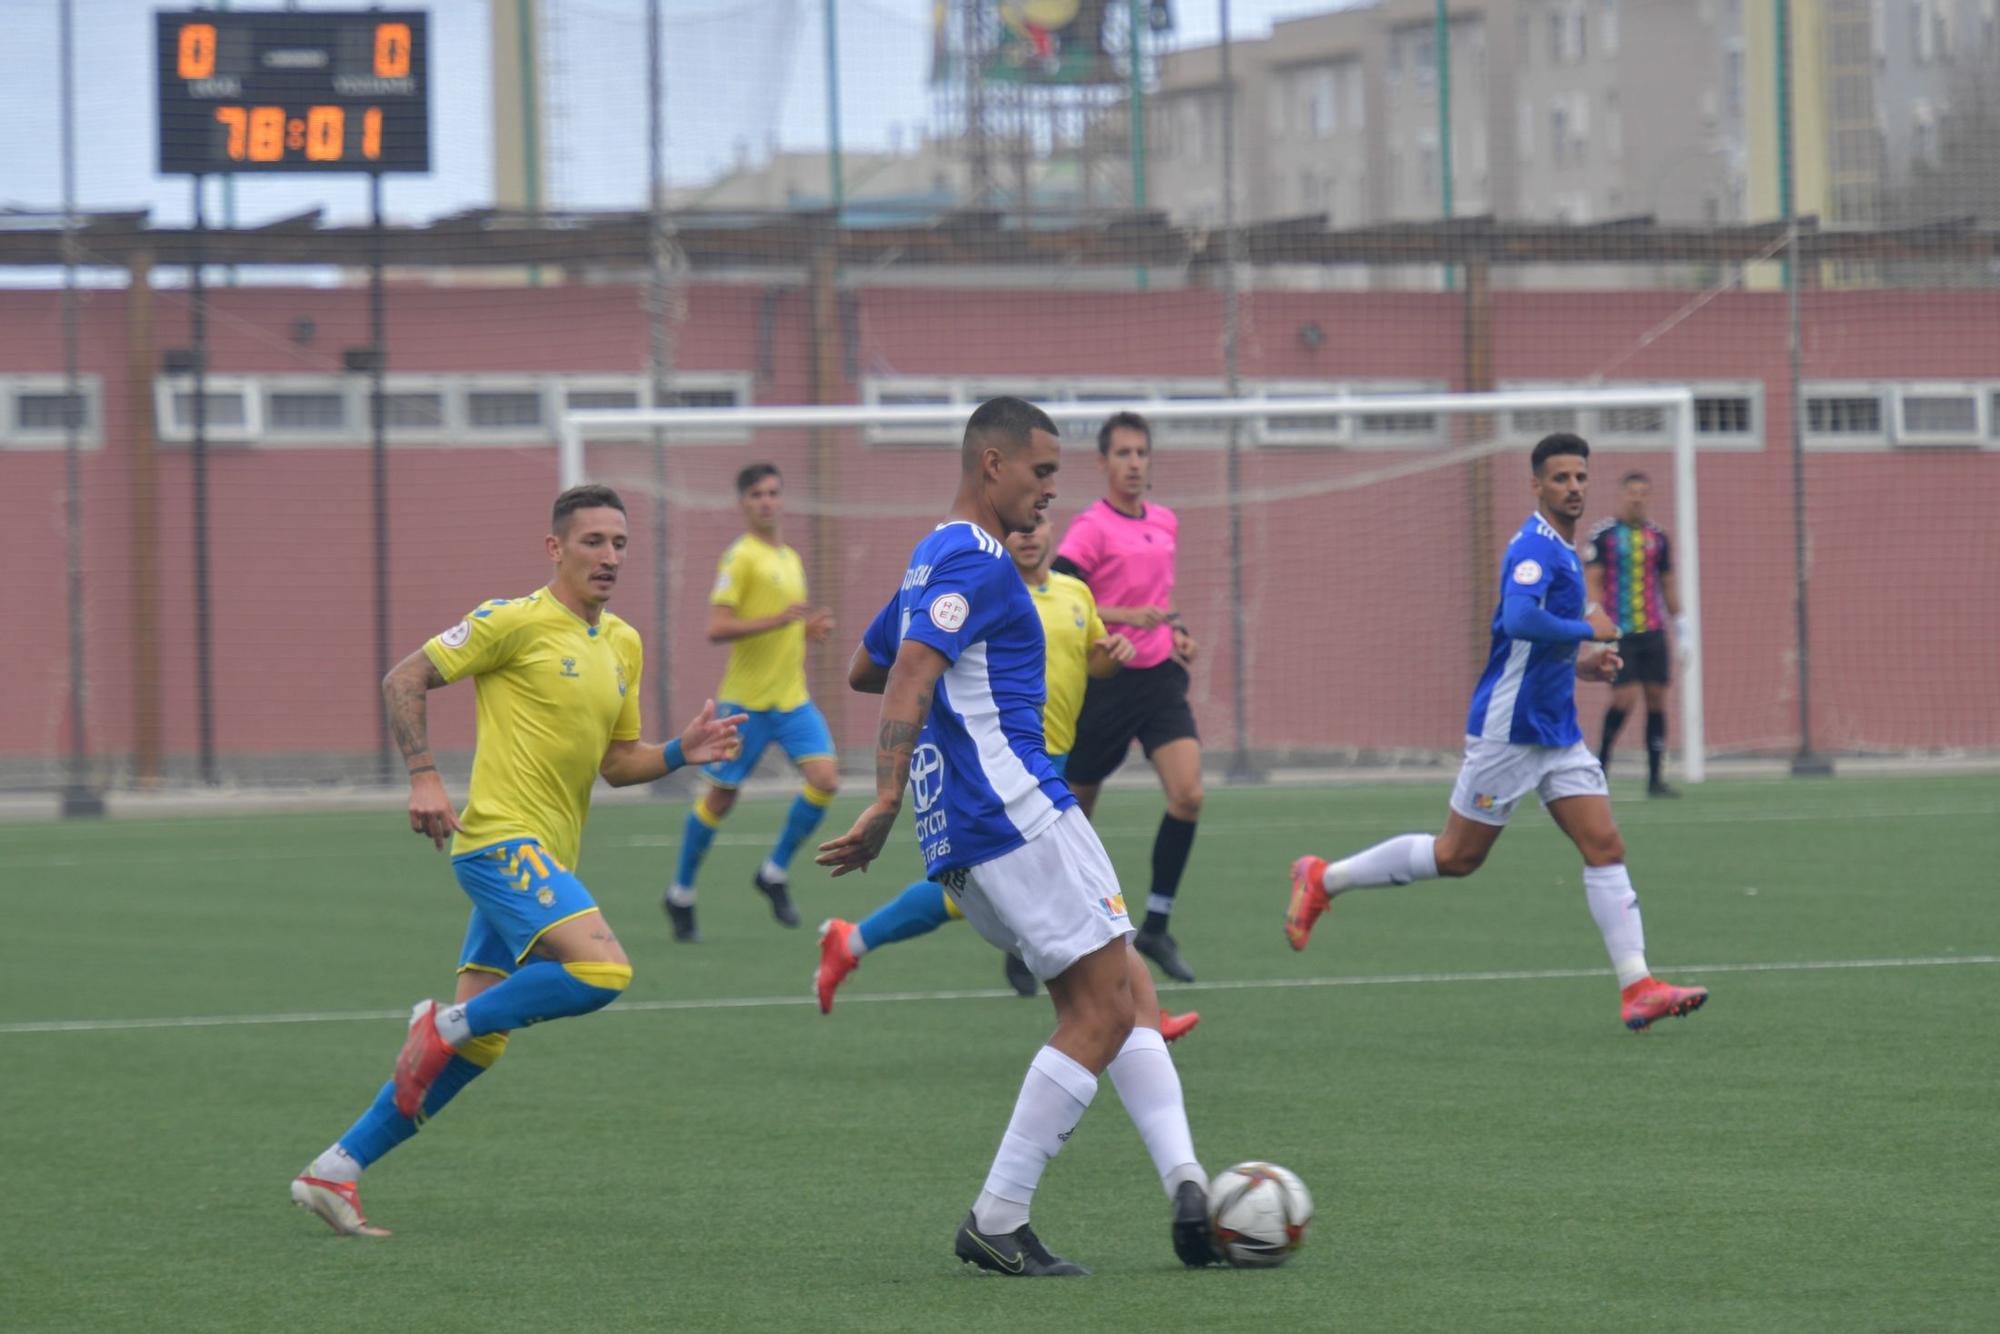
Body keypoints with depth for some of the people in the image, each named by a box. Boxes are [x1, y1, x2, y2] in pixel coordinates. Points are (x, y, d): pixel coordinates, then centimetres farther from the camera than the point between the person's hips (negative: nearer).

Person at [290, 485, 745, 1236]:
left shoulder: (623, 646, 16)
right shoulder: (515, 621, -6)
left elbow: (616, 764, 21)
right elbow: (404, 680, -4)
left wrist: (683, 752, 3)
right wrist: (423, 776, -14)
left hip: (545, 859, 8)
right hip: (503, 838, -8)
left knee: (477, 1042, 7)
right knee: (602, 970, -26)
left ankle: (335, 1171, 12)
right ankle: (446, 1025, -7)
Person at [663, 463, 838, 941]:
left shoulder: (791, 559, 14)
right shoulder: (740, 557, -10)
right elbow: (717, 628, -18)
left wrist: (811, 628, 5)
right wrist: (779, 619, -27)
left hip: (793, 696, 6)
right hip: (747, 699, -6)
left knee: (825, 777, -12)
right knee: (721, 796, 2)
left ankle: (775, 872, 6)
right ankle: (681, 894, 20)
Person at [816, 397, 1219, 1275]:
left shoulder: (932, 563, 20)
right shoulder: (978, 563, -10)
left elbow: (864, 670, 33)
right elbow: (910, 674, -23)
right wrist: (888, 803, -31)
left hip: (962, 841, 10)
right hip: (1018, 814, -10)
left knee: (1127, 995, 9)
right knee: (1103, 1014, -7)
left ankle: (1184, 1184, -6)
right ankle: (996, 1221, -8)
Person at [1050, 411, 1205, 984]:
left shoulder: (1166, 523, 12)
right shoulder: (1091, 528, -11)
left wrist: (1176, 629, 12)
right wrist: (1125, 616, -28)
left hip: (1159, 676, 5)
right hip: (1105, 682, -5)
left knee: (1189, 795, -14)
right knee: (1074, 812, 3)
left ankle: (1156, 927, -3)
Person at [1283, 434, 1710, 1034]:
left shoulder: (1563, 552, 14)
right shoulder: (1534, 548, -17)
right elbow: (1519, 620, -36)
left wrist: (1578, 664, 12)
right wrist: (1589, 630, -22)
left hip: (1558, 732, 9)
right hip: (1509, 731, -9)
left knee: (1605, 847, -3)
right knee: (1456, 856, 1)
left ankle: (1636, 988, -7)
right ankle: (1323, 878, 18)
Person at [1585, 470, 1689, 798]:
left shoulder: (1657, 537, 12)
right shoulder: (1603, 534, -1)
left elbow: (1668, 583, 20)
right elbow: (1592, 580, -4)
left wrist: (1680, 624, 16)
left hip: (1653, 632, 5)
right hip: (1619, 633, -5)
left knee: (1657, 698, 1)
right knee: (1625, 697, -13)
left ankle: (1655, 777, 5)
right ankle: (1600, 767, 4)